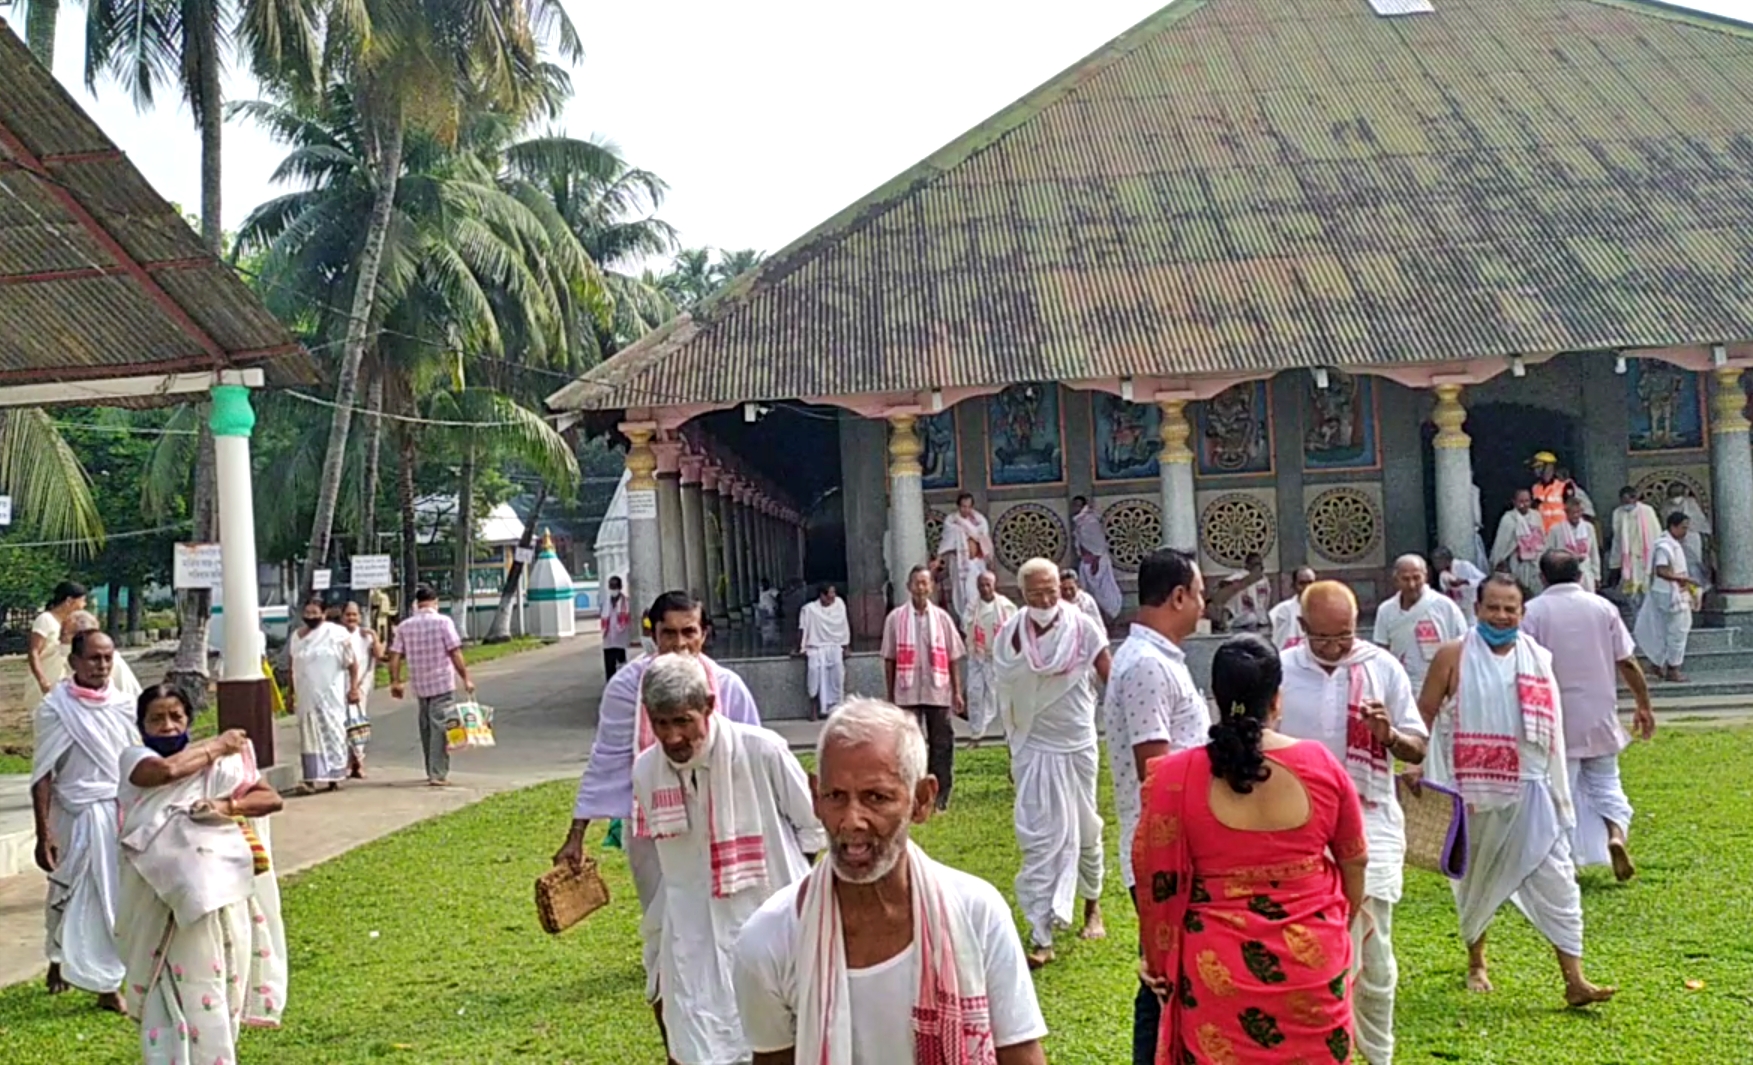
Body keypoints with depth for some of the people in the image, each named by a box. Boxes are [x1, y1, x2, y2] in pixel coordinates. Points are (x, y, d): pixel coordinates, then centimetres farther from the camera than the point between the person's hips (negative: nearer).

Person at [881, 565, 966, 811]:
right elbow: (889, 659, 5)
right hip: (907, 693, -1)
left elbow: (954, 658, 7)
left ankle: (941, 795, 13)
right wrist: (890, 696, 4)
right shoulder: (895, 618, 2)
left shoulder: (941, 618, 5)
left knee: (942, 744, 4)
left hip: (938, 692, 1)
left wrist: (957, 692, 3)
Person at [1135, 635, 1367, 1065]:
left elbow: (1157, 882, -4)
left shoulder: (1176, 776, -10)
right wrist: (1340, 924, 28)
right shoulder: (1321, 765, -4)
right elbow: (1355, 862, 10)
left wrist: (1157, 959, 10)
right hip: (1312, 962, 2)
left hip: (1218, 968, -1)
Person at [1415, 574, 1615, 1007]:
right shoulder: (1453, 656, -5)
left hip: (1528, 791, 1)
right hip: (1472, 792, -1)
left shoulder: (1537, 659, 4)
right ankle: (1476, 961, 37)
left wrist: (1557, 789, 14)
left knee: (1555, 878, -7)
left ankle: (1574, 980, -6)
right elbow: (1424, 715, -2)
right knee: (1474, 879, 15)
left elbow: (1551, 729, 12)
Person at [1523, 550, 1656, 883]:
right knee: (1605, 783, 15)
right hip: (1600, 714, 2)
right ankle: (1616, 833, -9)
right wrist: (1644, 705, 12)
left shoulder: (1532, 611, -6)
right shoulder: (1603, 607, 2)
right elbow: (1628, 662, 3)